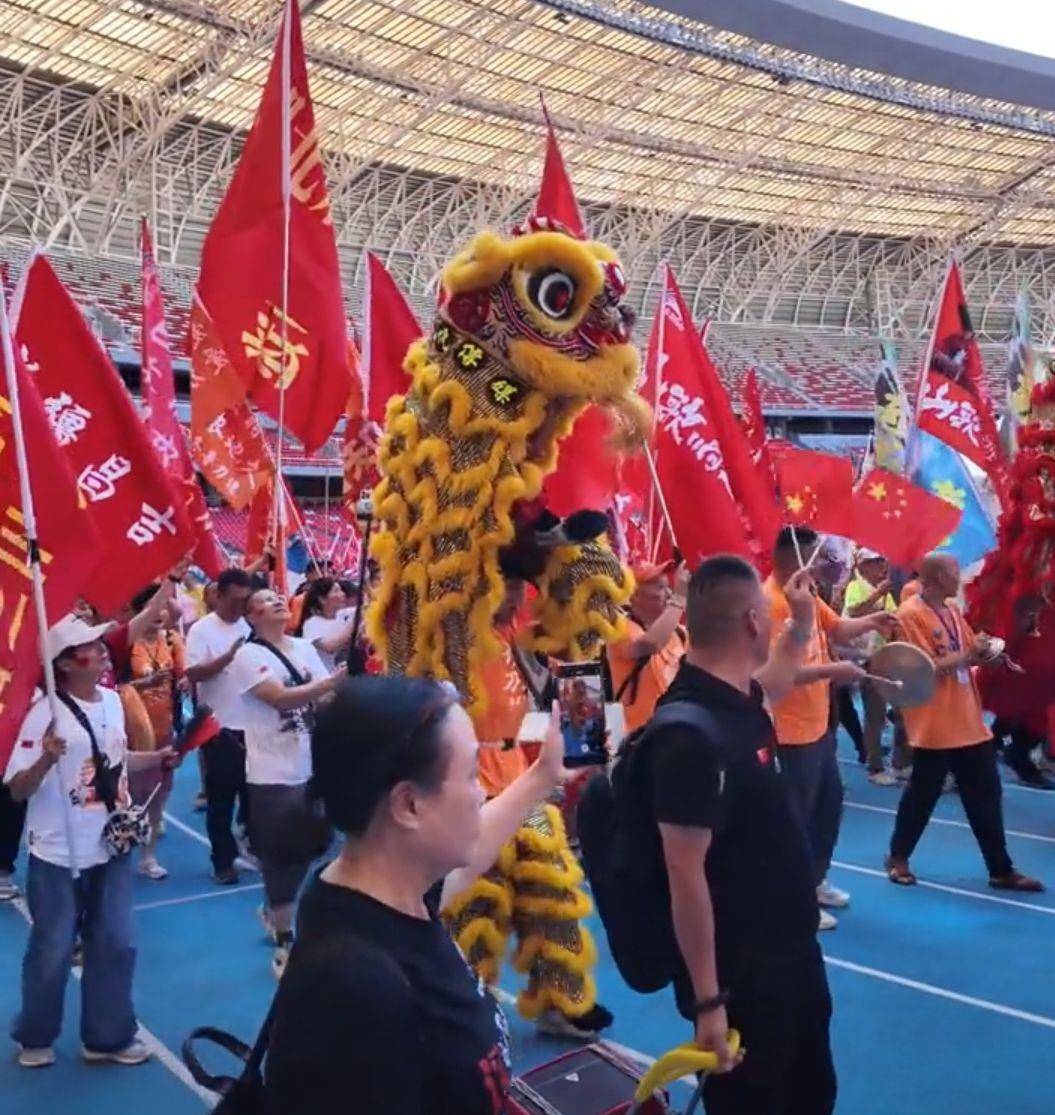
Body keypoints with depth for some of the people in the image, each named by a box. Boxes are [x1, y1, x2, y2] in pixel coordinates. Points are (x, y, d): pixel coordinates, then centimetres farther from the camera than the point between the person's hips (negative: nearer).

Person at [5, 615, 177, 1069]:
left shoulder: (113, 700, 3)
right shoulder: (46, 714, -19)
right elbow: (17, 790, -19)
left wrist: (157, 758, 6)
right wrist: (46, 759, -36)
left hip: (112, 848, 6)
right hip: (59, 856, -6)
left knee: (115, 945, 13)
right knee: (52, 951, 10)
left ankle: (107, 1037, 30)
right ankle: (35, 1039, 34)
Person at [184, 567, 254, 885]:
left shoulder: (251, 627, 5)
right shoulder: (202, 630, -7)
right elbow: (193, 674, -16)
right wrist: (229, 656, -24)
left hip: (253, 724, 4)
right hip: (220, 726, -4)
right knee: (221, 798, 5)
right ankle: (223, 861, 15)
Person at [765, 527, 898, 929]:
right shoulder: (772, 604, -24)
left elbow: (837, 628, 17)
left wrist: (871, 622, 0)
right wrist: (832, 671, -29)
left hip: (819, 722, 10)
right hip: (794, 729, -10)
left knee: (830, 803, 22)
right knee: (798, 814, 1)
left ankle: (815, 881, 39)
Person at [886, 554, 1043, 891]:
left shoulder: (952, 609, 11)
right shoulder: (910, 614, -15)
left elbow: (968, 653, 16)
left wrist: (984, 651, -4)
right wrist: (968, 655, -17)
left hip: (969, 721, 8)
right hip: (934, 726, -8)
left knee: (986, 795, 12)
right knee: (922, 795, 5)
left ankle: (1002, 870, 21)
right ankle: (898, 858, 24)